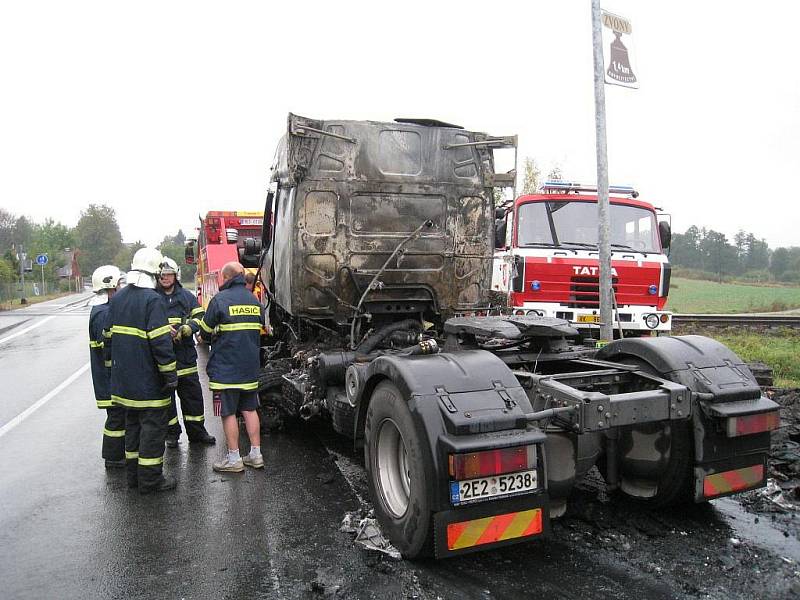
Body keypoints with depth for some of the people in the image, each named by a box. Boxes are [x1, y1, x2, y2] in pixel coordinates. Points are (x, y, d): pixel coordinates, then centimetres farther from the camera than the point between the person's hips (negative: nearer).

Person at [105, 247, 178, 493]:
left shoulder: (117, 298, 8)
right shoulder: (152, 300, -17)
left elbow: (109, 337, 15)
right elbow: (161, 342, -20)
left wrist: (113, 364, 24)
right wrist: (170, 374, -14)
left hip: (124, 378, 8)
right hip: (149, 381, -8)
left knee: (133, 423, 18)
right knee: (153, 426, 2)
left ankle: (134, 475, 27)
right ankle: (150, 479, 9)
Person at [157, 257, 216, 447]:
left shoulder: (187, 296, 9)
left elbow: (199, 317, 3)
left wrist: (183, 329, -14)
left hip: (185, 355, 2)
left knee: (193, 394, 9)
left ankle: (197, 432, 21)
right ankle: (171, 434, 21)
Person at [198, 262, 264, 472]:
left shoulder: (220, 299, -11)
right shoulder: (254, 301, 8)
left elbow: (205, 332, -4)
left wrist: (215, 339, 16)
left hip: (225, 368, -6)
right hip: (250, 367, 6)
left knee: (229, 413, 2)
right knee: (250, 410, 14)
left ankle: (234, 459, 8)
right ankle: (256, 455, 18)